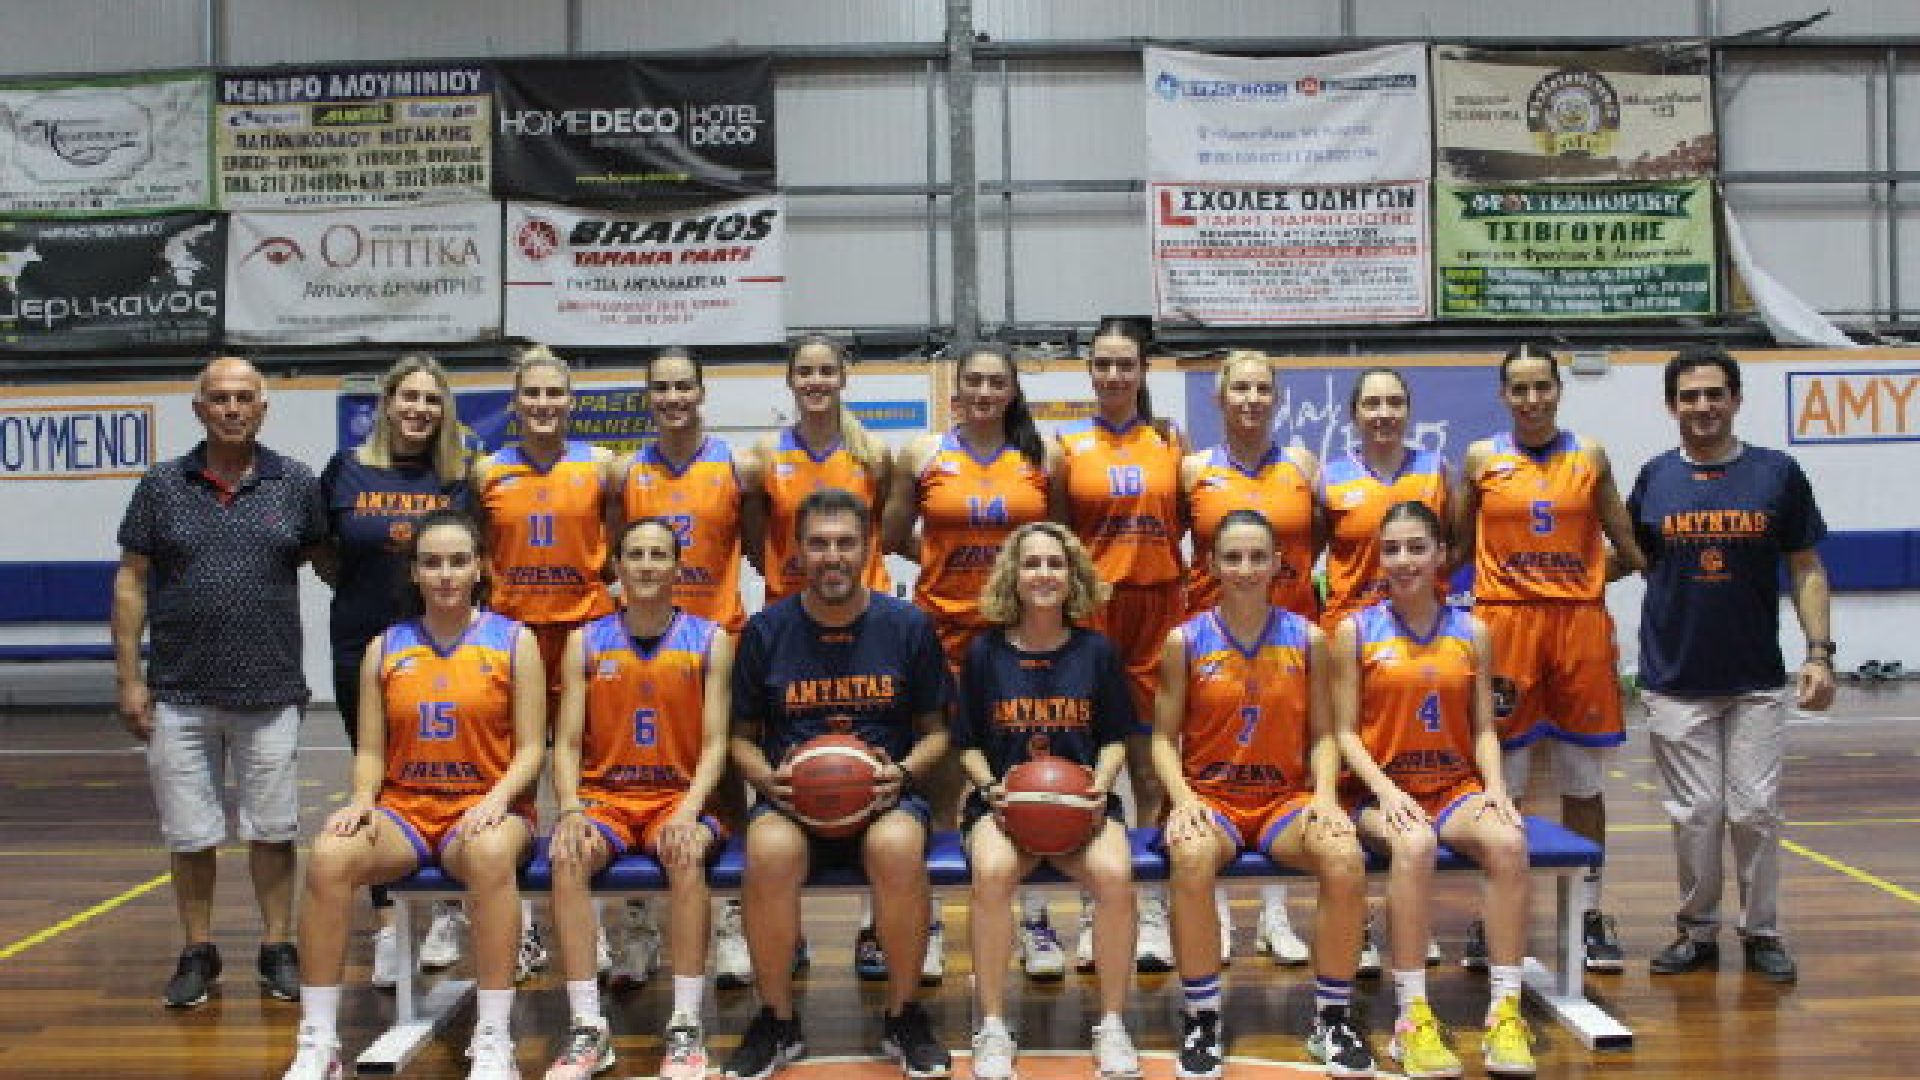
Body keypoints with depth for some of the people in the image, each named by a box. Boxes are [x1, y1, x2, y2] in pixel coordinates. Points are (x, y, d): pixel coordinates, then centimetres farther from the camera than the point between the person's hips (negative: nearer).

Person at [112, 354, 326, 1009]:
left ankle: (278, 951, 22)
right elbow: (130, 582, 4)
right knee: (189, 833, 9)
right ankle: (198, 955, 24)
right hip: (179, 694, 1)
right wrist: (129, 678, -1)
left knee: (272, 830, 8)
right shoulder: (162, 486, 2)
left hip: (270, 692, 0)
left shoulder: (296, 485, 1)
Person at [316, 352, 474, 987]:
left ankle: (447, 915, 21)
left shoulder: (461, 477, 2)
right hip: (364, 647, 1)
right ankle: (387, 928, 15)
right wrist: (358, 588, 1)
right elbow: (321, 551, 12)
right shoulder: (347, 470, 2)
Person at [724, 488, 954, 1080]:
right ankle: (777, 1021, -10)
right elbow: (742, 737, 13)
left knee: (899, 849, -35)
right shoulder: (765, 630, 6)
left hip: (885, 794, 0)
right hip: (790, 796, 1)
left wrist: (904, 771, -9)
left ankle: (903, 1017, -10)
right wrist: (767, 777, -9)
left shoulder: (908, 625, 5)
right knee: (768, 853, -34)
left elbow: (935, 731, 12)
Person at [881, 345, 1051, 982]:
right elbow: (894, 538, 12)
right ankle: (928, 924, 12)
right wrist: (948, 561, 6)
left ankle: (1035, 921, 15)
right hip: (944, 626, -1)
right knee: (939, 781, 2)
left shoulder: (1041, 457, 7)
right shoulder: (924, 455, 4)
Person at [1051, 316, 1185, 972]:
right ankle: (1095, 912, 11)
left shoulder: (1171, 441, 8)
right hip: (1090, 613, -1)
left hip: (1159, 611, 1)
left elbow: (1192, 523, 13)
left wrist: (1185, 588, 0)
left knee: (1152, 770, 3)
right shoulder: (1066, 446, 4)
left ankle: (1151, 912, 11)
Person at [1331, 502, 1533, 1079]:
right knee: (1414, 845, -36)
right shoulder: (1355, 631, 2)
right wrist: (1385, 788, -16)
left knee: (1508, 841, -30)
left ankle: (1505, 1014, -24)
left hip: (1457, 786, 2)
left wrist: (1495, 787, -9)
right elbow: (1346, 732, -1)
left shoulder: (1472, 632, 9)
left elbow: (1483, 729, 10)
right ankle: (1412, 1018, -29)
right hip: (1383, 788, -2)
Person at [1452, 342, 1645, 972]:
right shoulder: (1482, 458, 4)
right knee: (1502, 780, 3)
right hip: (1504, 623, -1)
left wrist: (1588, 576, 3)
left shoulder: (1590, 457, 7)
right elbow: (1456, 546, 9)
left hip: (1580, 624, 1)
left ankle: (1591, 912, 18)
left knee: (1583, 778, 7)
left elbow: (1626, 546, 13)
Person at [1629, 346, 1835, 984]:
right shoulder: (1655, 478, 4)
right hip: (1676, 681, 0)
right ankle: (1698, 931, 17)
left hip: (1758, 679, 0)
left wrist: (1819, 652, -5)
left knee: (1756, 810, 2)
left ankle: (1762, 933, 17)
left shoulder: (1778, 474, 2)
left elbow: (1806, 570, 4)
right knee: (1694, 813, 4)